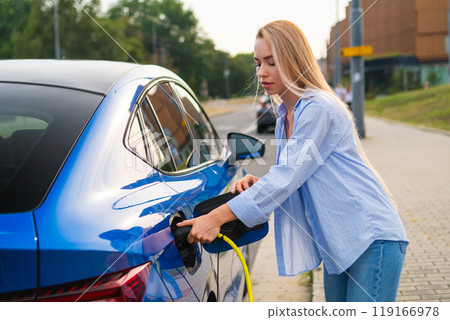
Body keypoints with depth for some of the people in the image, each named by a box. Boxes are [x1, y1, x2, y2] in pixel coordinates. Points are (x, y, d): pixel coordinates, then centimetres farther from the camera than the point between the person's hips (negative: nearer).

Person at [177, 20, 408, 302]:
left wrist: (216, 218, -24)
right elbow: (291, 178, 18)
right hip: (338, 243, 9)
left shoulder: (319, 109, -17)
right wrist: (257, 183, -4)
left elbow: (287, 177, -23)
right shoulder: (285, 117, 12)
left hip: (373, 238, -9)